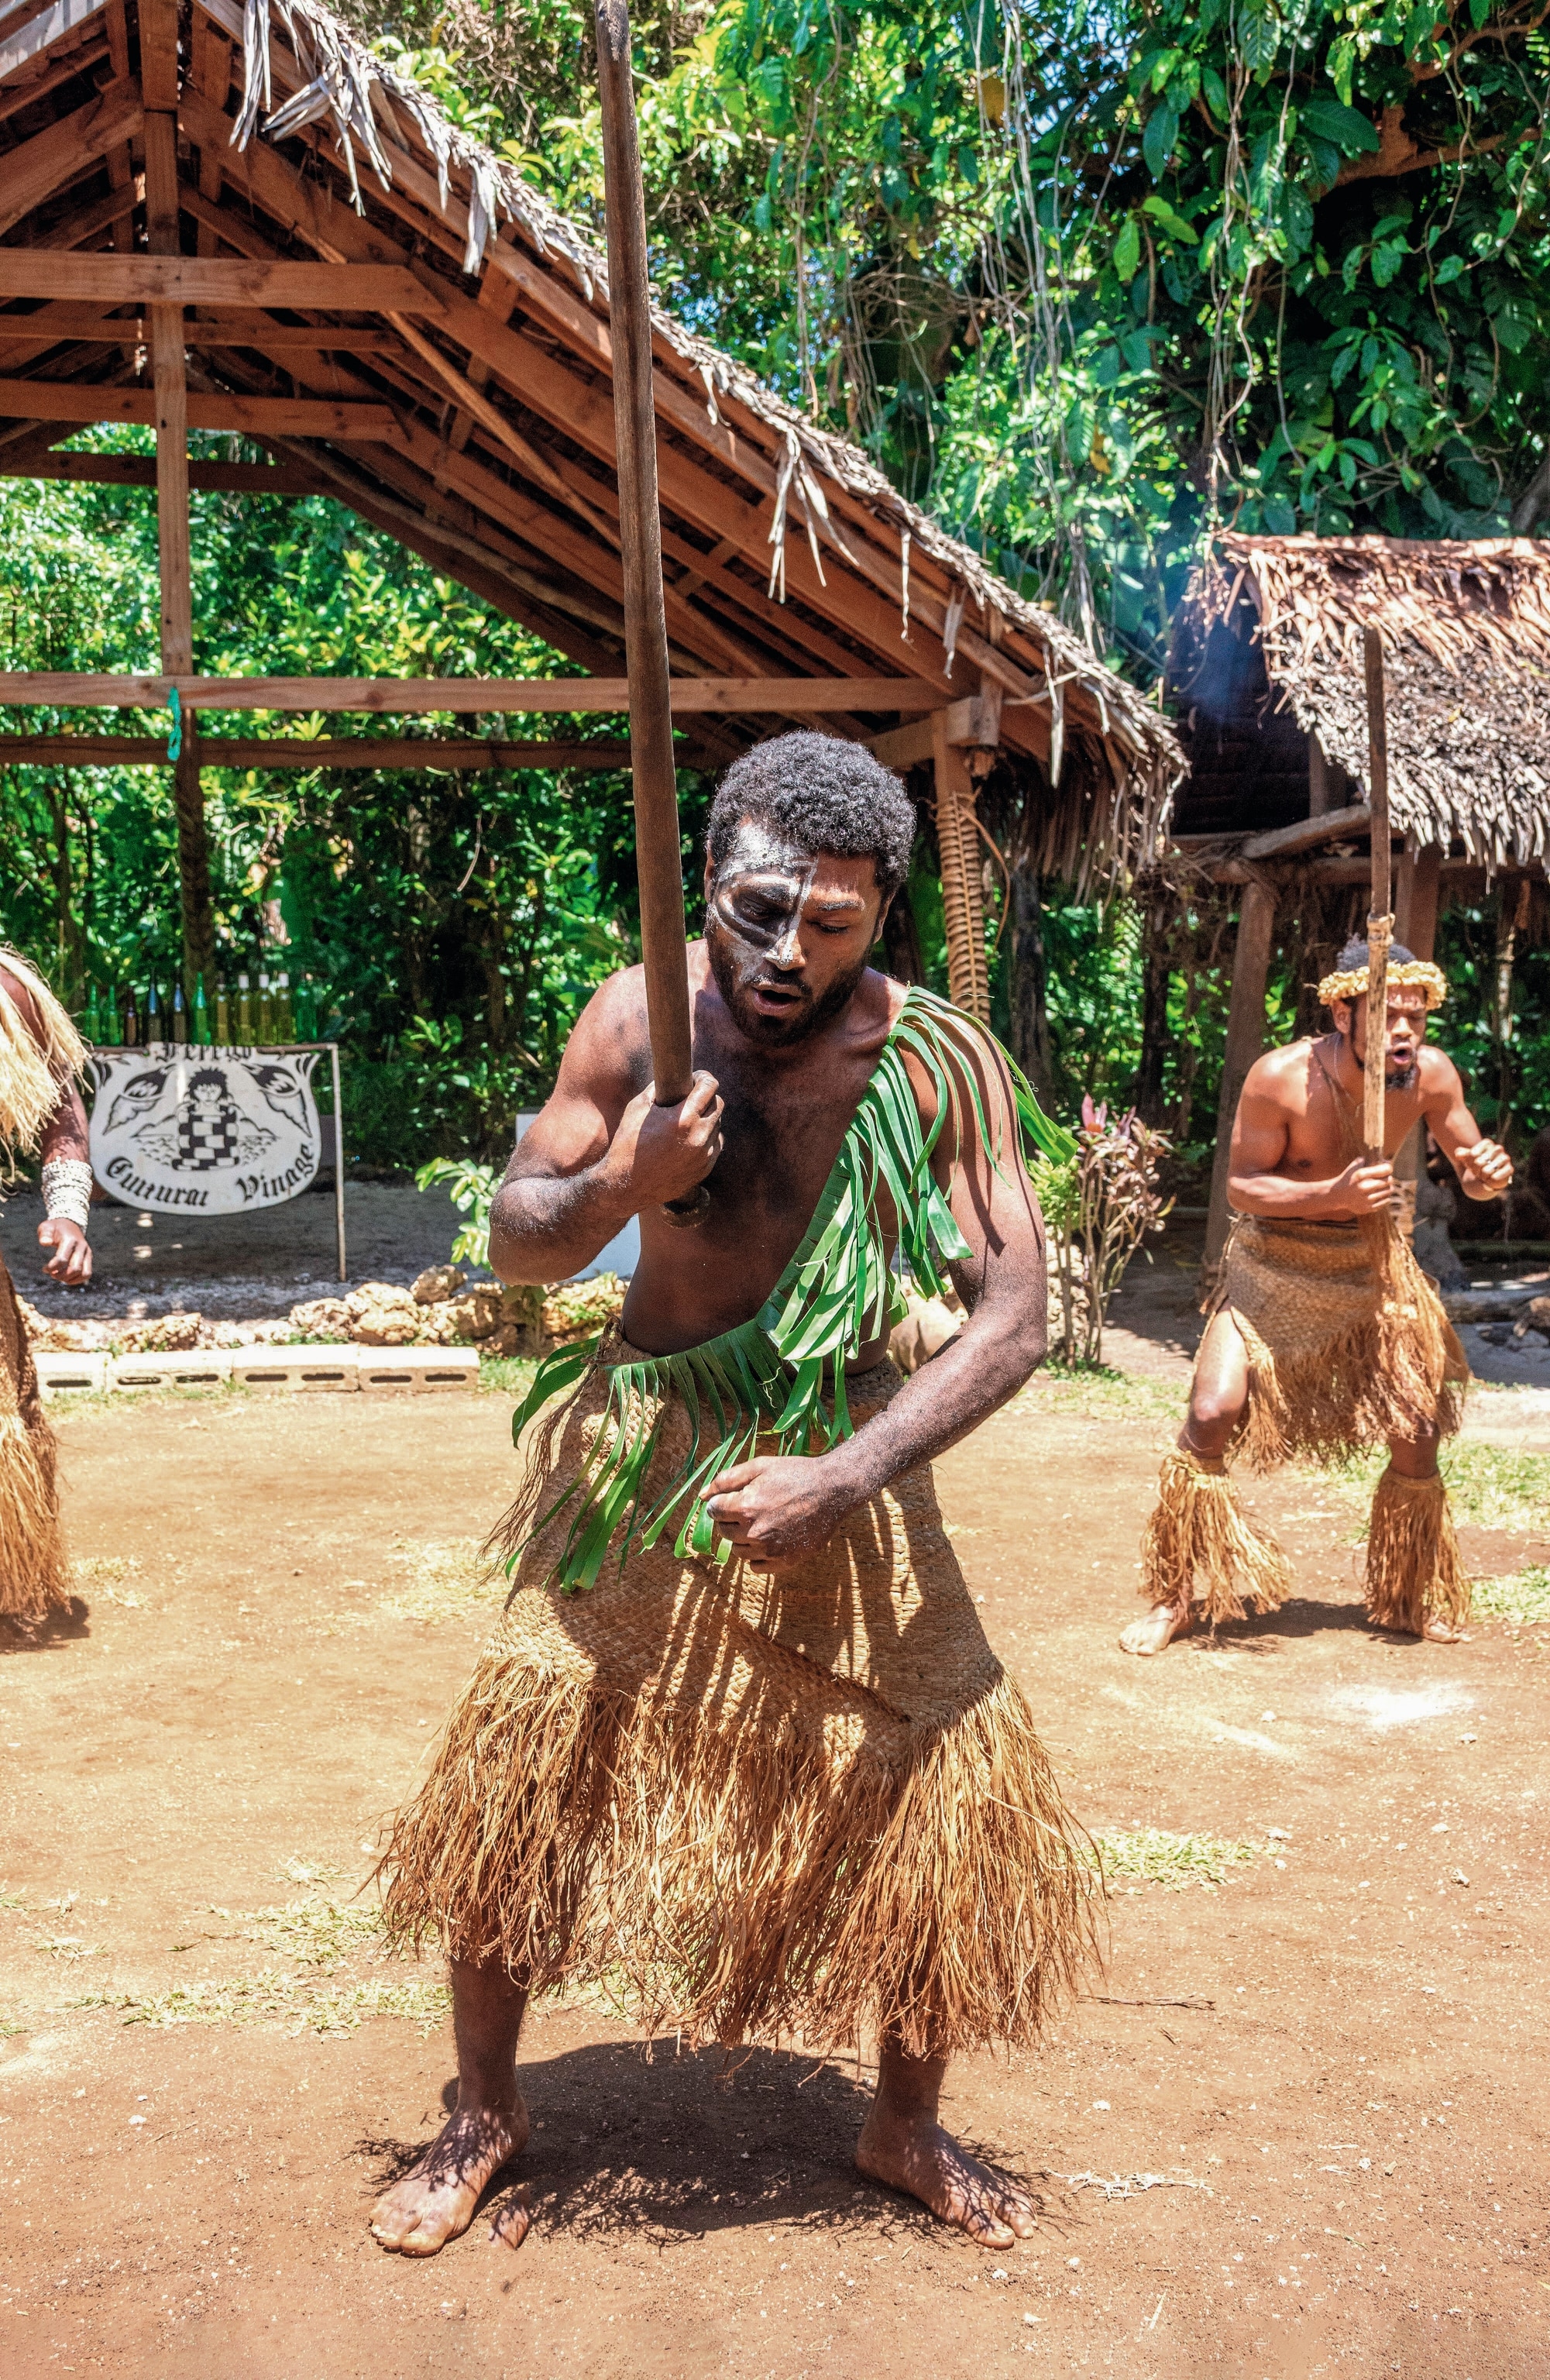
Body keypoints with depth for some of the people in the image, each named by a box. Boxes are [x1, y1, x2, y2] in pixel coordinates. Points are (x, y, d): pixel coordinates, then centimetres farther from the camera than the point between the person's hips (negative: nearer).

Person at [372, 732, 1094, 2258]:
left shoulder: (939, 1064, -14)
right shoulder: (642, 1016, -10)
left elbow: (1012, 1317, -18)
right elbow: (513, 1242, -2)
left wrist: (844, 1477, -29)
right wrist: (621, 1183, -25)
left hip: (848, 1465, 0)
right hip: (642, 1457, 1)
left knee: (955, 1792, 0)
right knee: (507, 1785, 0)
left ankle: (906, 2127, 28)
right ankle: (483, 2112, 27)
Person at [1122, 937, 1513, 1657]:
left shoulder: (1432, 1075, -15)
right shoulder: (1279, 1078, -25)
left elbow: (1469, 1170, 0)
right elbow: (1240, 1186, -19)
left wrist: (1488, 1174, -26)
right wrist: (1335, 1196, -35)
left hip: (1371, 1265, 3)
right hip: (1274, 1267, -3)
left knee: (1419, 1431, 3)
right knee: (1212, 1415, -15)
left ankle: (1408, 1600, 27)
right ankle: (1175, 1599, 2)